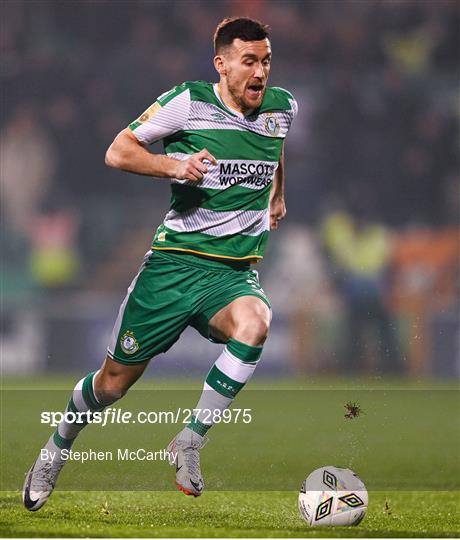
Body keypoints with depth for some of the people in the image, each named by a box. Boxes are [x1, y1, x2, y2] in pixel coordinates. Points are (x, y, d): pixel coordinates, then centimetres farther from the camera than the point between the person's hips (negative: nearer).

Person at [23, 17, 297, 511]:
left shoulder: (283, 107, 5)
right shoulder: (188, 103, -8)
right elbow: (118, 151, -5)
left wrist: (278, 196, 35)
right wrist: (172, 164, -20)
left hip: (236, 273, 2)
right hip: (175, 261, -2)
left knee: (254, 324, -33)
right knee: (115, 380, 4)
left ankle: (189, 443, -19)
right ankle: (56, 448, 35)